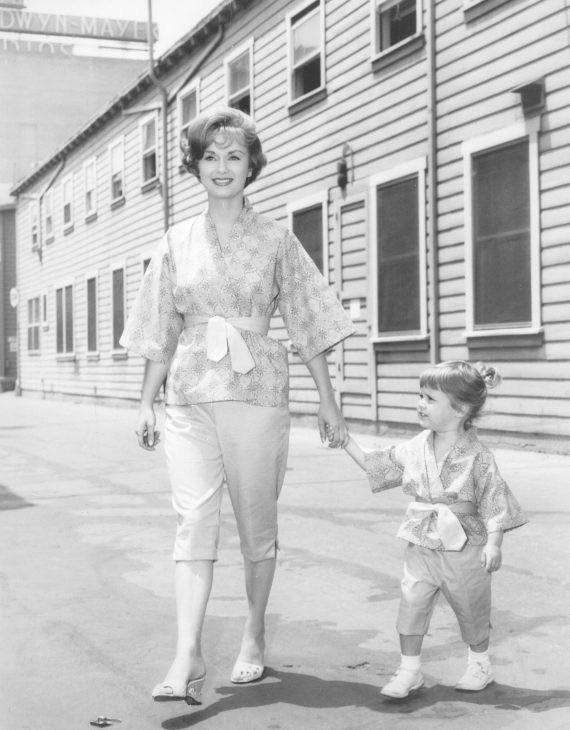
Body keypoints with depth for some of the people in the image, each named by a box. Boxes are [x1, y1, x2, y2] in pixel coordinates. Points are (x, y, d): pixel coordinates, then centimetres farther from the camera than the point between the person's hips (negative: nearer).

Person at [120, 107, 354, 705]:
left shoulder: (275, 240, 4)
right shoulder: (177, 241, 9)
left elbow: (306, 325, 5)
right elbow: (162, 331, 12)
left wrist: (328, 402, 3)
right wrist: (147, 402, 8)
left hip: (256, 392, -1)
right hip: (190, 393, 1)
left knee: (257, 523, 6)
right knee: (193, 518, -10)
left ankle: (254, 638, 24)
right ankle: (188, 656, -14)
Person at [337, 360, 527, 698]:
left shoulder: (478, 456, -14)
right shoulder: (415, 448, 0)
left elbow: (494, 500, -13)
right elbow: (377, 465, 12)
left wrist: (493, 544, -20)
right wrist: (347, 442, 7)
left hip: (464, 549, -4)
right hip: (422, 545, 4)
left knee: (472, 610, 12)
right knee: (412, 603, -2)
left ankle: (480, 665, 35)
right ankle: (410, 670, 12)